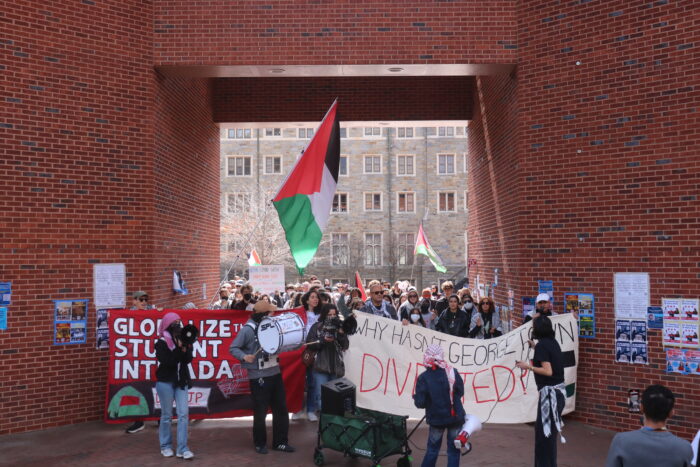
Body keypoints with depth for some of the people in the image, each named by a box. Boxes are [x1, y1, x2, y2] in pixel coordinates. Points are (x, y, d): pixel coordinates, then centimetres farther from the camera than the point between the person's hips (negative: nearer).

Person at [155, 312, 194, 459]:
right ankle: (165, 446, 21)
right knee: (167, 415, 6)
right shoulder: (161, 343, -7)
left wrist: (186, 348, -18)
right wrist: (179, 348, -22)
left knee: (183, 413, -4)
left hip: (181, 381, 3)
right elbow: (167, 362, -17)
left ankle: (182, 449, -1)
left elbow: (189, 359, -2)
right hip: (165, 381, -3)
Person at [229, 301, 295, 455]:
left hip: (275, 373, 6)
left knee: (281, 409, 11)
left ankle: (280, 442, 24)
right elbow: (233, 348, -11)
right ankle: (260, 444, 24)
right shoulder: (248, 329, -14)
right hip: (258, 377, -6)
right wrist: (244, 356, -28)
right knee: (260, 412, 6)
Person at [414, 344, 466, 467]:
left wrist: (415, 398, 8)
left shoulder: (423, 378, -13)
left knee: (433, 449, 16)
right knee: (453, 449, 11)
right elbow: (460, 392, 6)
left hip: (436, 418, -1)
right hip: (455, 416, 1)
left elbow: (420, 403, -13)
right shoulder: (452, 372, -7)